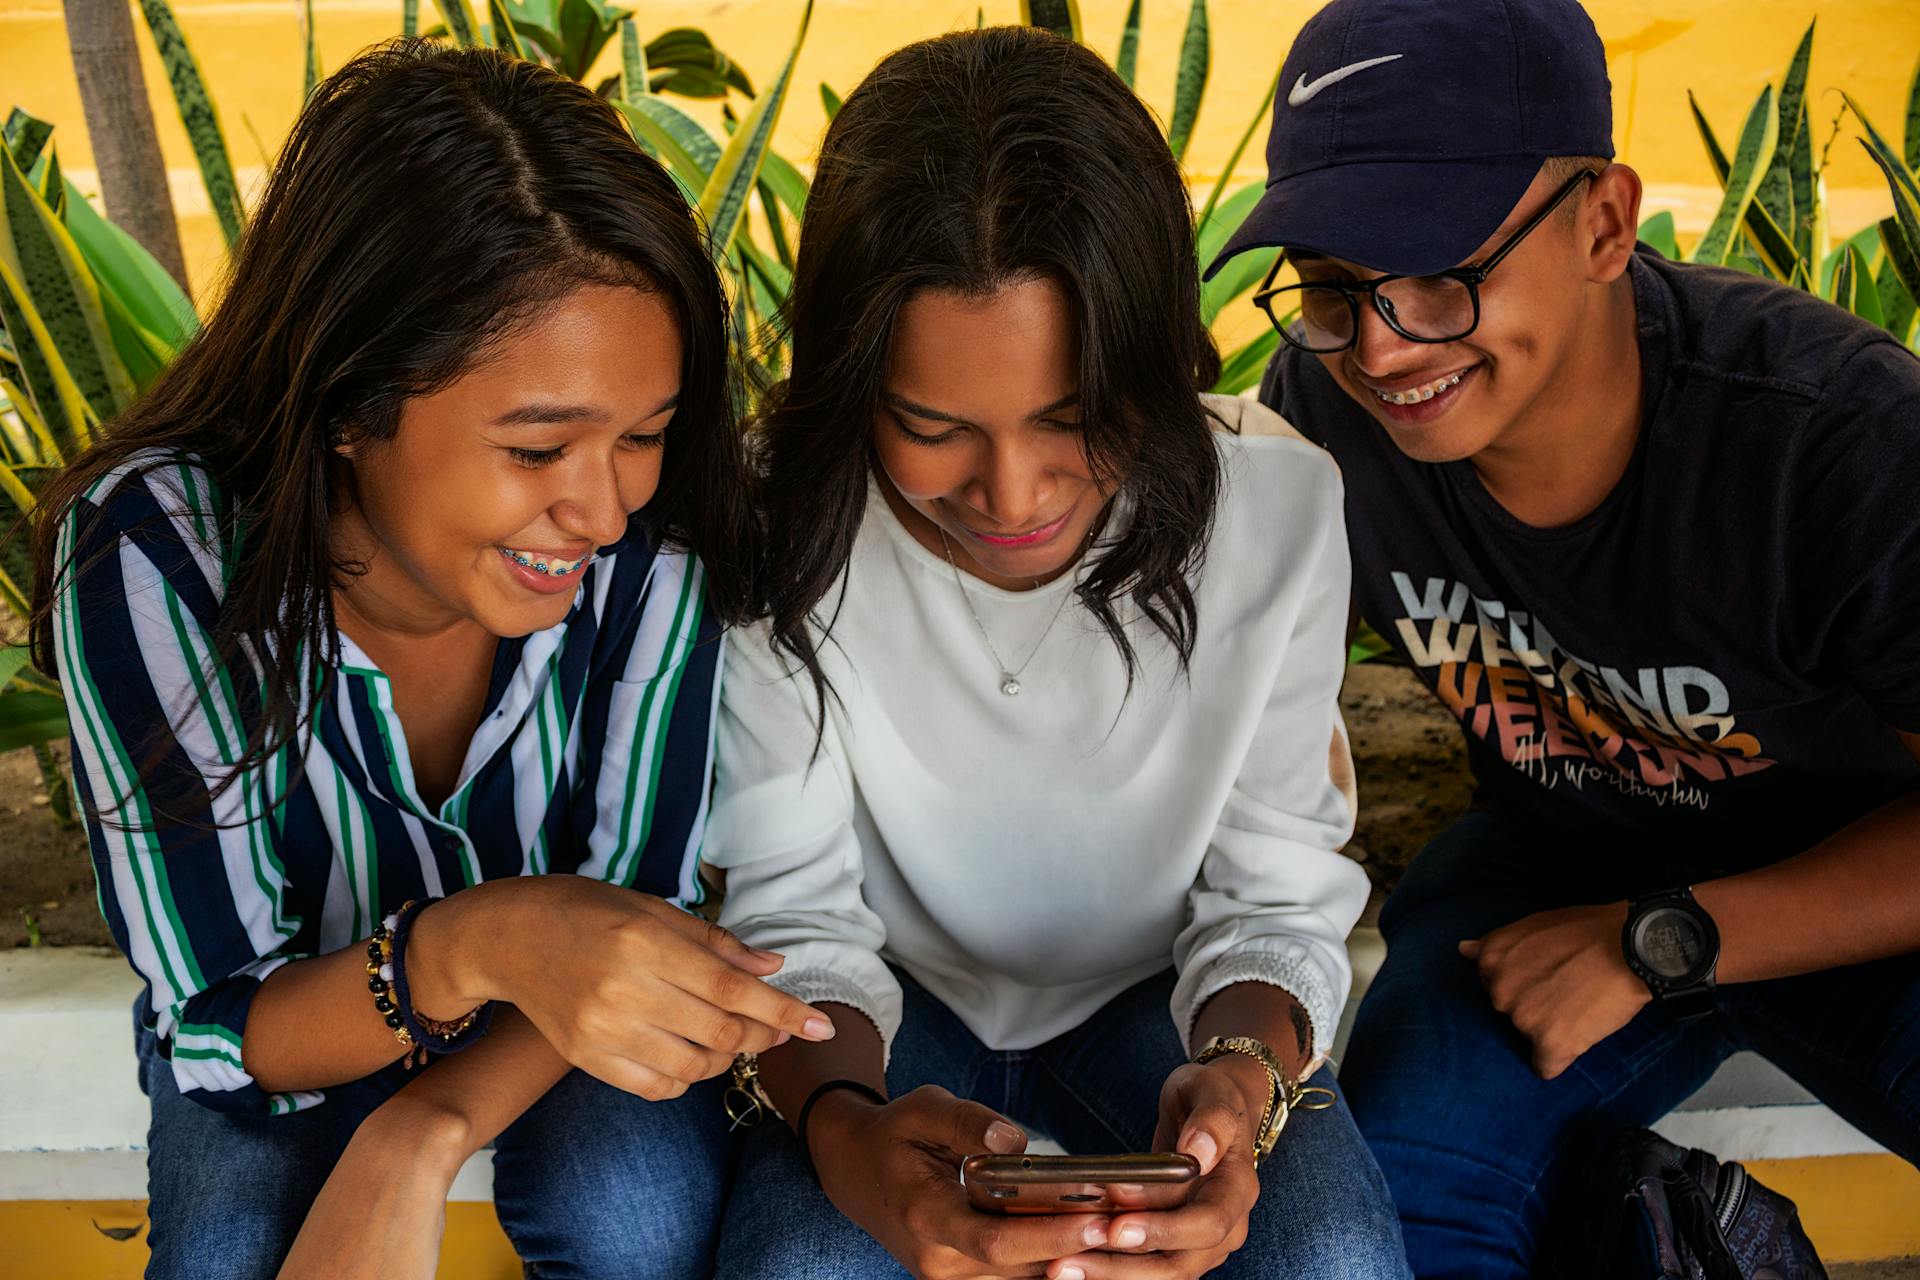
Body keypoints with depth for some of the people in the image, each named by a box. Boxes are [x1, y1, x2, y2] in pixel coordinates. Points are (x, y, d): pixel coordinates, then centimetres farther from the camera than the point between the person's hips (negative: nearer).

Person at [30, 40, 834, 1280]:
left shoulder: (657, 540, -26)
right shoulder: (154, 555, -30)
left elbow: (635, 912, -17)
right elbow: (219, 1026, -25)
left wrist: (419, 1137, -35)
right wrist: (467, 949, -46)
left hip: (547, 1033, 1)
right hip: (281, 1036, 0)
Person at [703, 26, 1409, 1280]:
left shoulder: (1276, 506, -20)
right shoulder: (780, 530, -22)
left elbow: (1282, 898, -10)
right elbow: (789, 911, -14)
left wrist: (1241, 1072, -34)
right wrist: (841, 1126, -37)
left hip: (1163, 990, 1)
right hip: (898, 994, 0)